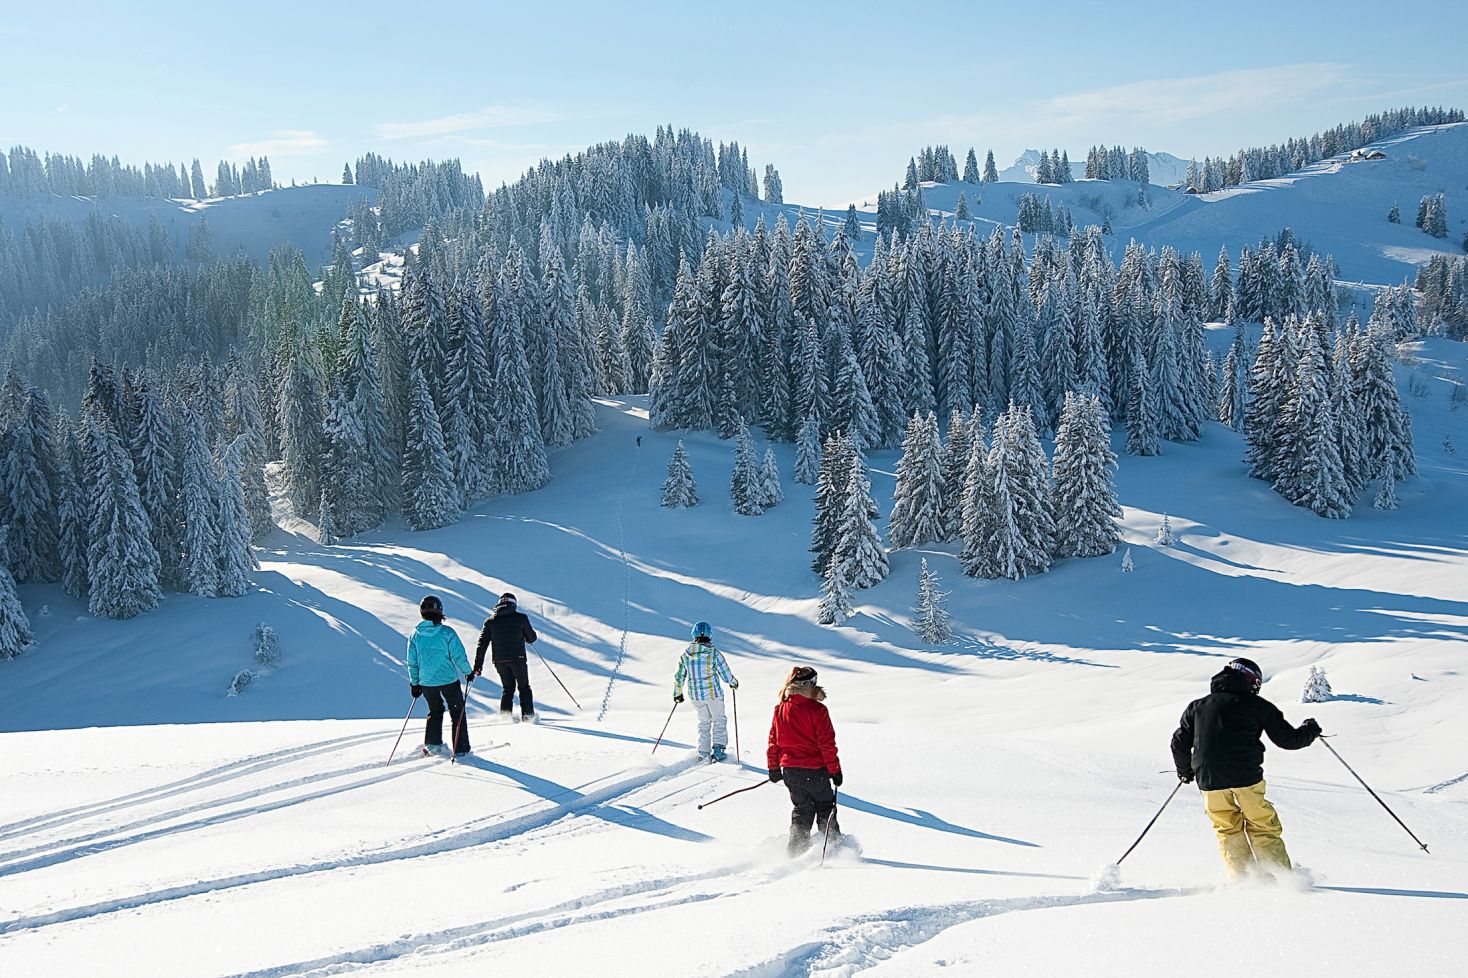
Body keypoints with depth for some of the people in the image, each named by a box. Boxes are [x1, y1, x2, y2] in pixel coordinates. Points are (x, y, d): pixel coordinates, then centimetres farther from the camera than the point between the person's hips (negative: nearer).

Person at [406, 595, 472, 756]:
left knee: (435, 710, 24)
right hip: (448, 680, -4)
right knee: (457, 712, 10)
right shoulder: (446, 632, -14)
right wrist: (468, 672, 5)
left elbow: (412, 662, 4)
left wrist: (414, 683, 14)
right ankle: (461, 749, 9)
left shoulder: (415, 635, -2)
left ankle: (432, 743, 13)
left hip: (426, 682, 4)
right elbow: (459, 656, -11)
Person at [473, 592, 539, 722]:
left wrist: (478, 664, 4)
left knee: (508, 688, 19)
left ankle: (505, 713, 3)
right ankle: (527, 715, 3)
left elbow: (482, 643, 2)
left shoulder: (490, 621, 5)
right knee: (524, 687, 12)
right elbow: (531, 638, 5)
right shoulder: (521, 617, -2)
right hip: (518, 658, -2)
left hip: (499, 660, 3)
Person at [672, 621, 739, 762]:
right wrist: (734, 682, 12)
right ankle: (718, 749, 7)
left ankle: (704, 753, 19)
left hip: (695, 695, 4)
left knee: (704, 722, 21)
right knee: (719, 720, 16)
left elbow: (679, 677, 4)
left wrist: (677, 693, 19)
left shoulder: (685, 654, -4)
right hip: (713, 693, -3)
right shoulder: (714, 653, -15)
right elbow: (726, 675, -9)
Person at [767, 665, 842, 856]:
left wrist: (774, 768, 17)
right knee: (825, 808, 14)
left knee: (802, 809, 19)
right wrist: (835, 770, -5)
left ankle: (797, 849, 16)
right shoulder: (817, 710, -16)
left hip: (789, 770, 5)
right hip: (815, 770, -5)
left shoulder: (780, 709, 0)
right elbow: (827, 743, -13)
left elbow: (773, 740, 7)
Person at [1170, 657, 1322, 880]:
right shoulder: (1256, 705, 6)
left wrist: (1185, 771, 34)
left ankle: (1243, 877, 10)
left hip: (1209, 779, 3)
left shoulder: (1197, 707, 16)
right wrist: (1310, 731, 29)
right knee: (1262, 827, 10)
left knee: (1227, 830, 16)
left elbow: (1180, 744, 16)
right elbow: (1288, 739, 9)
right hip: (1246, 777, -2)